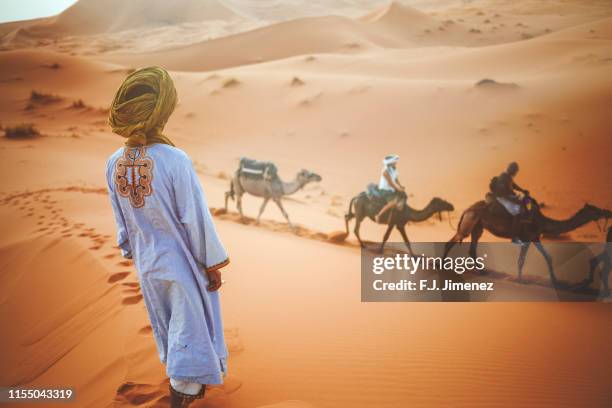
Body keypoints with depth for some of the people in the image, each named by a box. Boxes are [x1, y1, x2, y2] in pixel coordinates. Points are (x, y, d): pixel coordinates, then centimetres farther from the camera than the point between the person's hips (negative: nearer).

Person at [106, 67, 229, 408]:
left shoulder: (115, 163, -10)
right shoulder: (174, 160, -28)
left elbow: (122, 221, 2)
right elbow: (197, 220, -20)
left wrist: (136, 254, 17)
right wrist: (212, 264, -8)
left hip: (147, 264, 6)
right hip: (181, 263, -6)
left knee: (168, 328, 25)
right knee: (190, 329, 12)